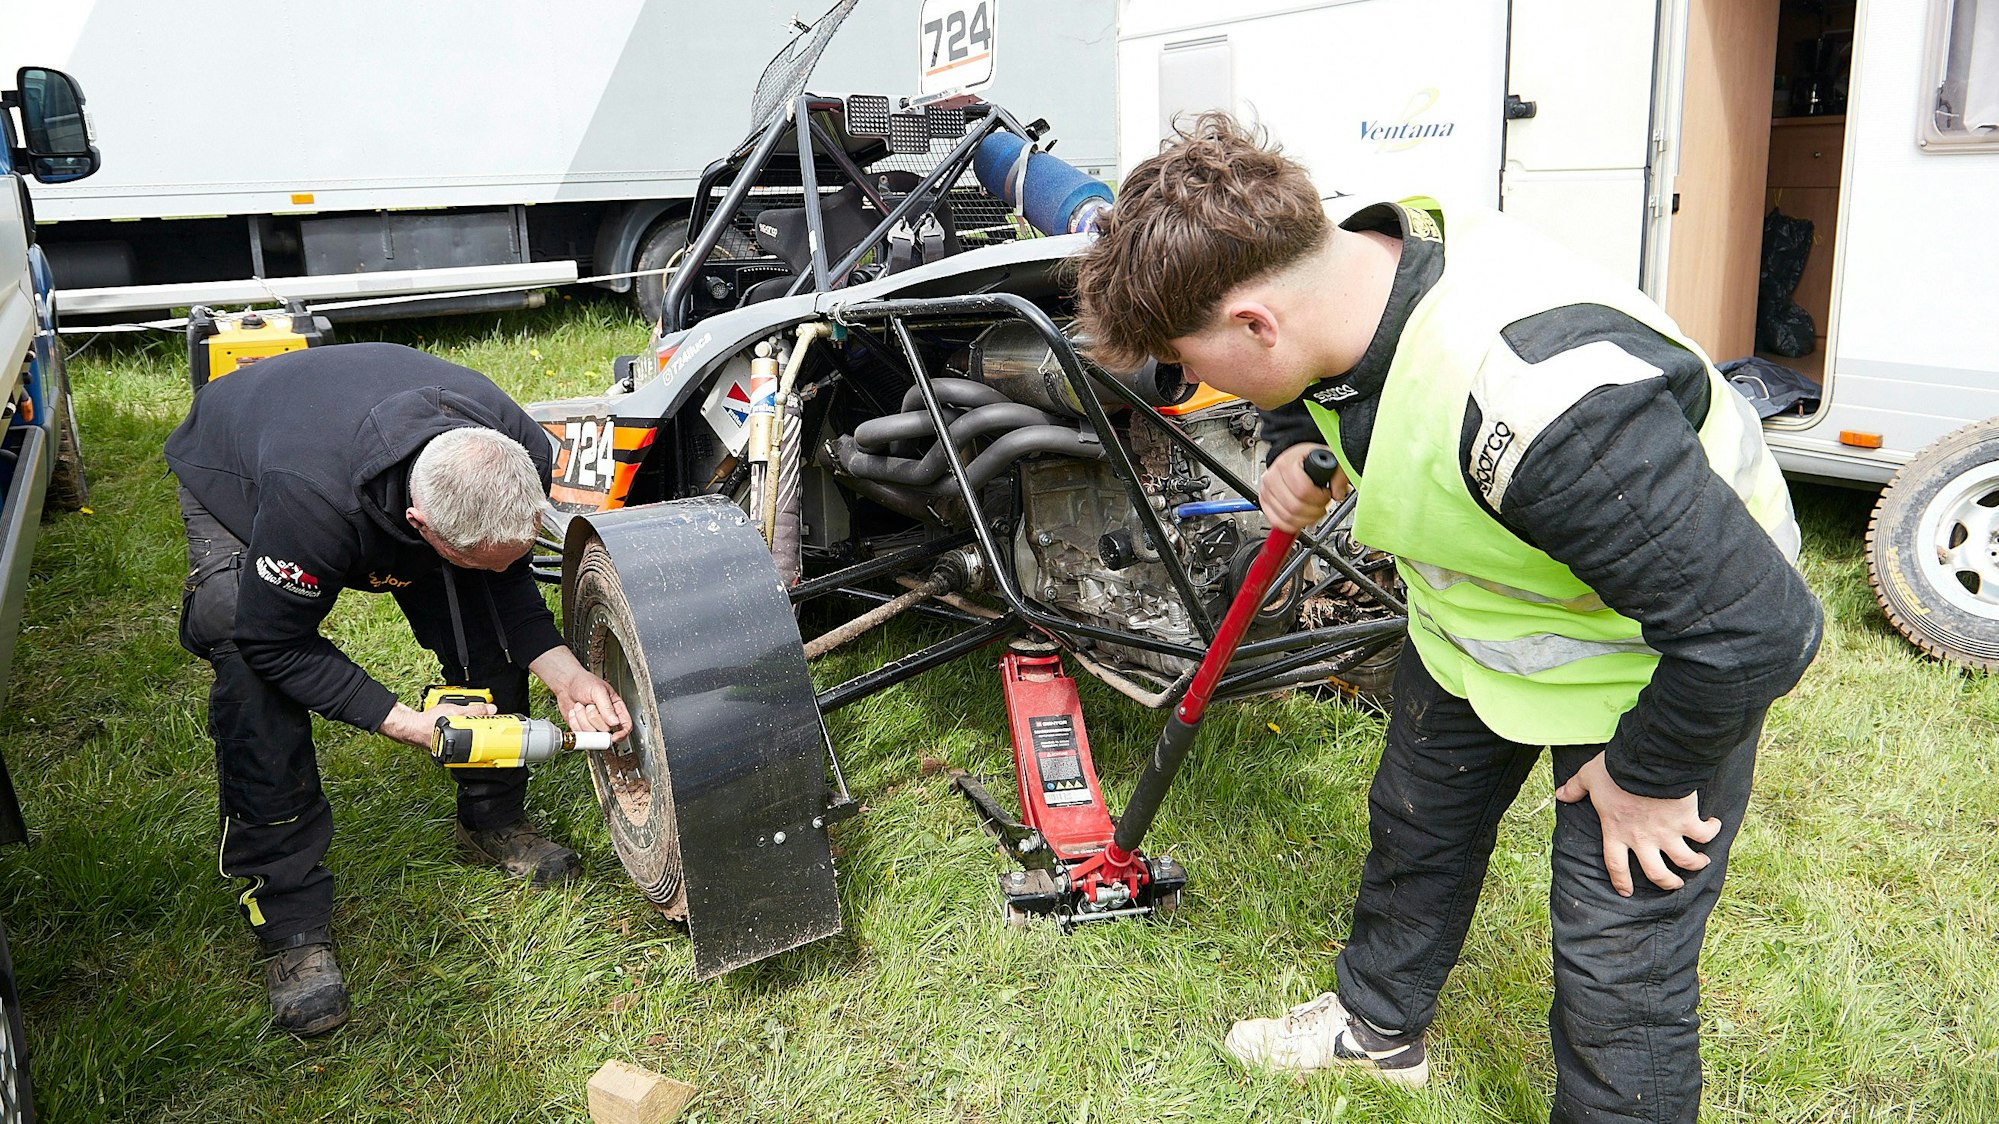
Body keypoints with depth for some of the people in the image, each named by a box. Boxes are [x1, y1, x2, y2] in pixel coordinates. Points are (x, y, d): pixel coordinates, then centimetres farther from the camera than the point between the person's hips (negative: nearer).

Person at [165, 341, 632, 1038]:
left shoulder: (522, 455, -33)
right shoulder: (309, 500, -47)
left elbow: (506, 580, -13)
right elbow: (274, 642, -30)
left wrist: (563, 673, -28)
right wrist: (409, 724, -33)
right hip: (234, 479, -4)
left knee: (488, 633, -11)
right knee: (254, 677, -24)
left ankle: (494, 823, 13)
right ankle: (289, 917, -10)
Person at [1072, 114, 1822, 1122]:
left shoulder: (1539, 405, -45)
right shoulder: (1351, 265, -18)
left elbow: (1753, 627, -37)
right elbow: (1300, 390, 9)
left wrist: (1649, 774, -21)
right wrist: (1292, 454, -13)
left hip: (1662, 664, -8)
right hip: (1472, 623, 8)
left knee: (1617, 964, 0)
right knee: (1414, 823, 23)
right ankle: (1378, 1023, 50)